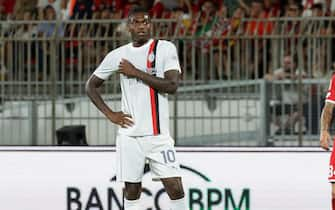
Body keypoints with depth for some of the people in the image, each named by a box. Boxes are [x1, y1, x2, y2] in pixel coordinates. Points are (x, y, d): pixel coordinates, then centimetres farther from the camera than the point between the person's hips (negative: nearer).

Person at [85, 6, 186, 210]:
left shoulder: (165, 48, -1)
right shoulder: (118, 55, 6)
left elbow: (172, 85, -14)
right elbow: (91, 86, 16)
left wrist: (137, 73, -13)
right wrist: (110, 114, 4)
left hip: (158, 134, -2)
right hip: (129, 134, 2)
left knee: (175, 187, -8)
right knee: (132, 190, 5)